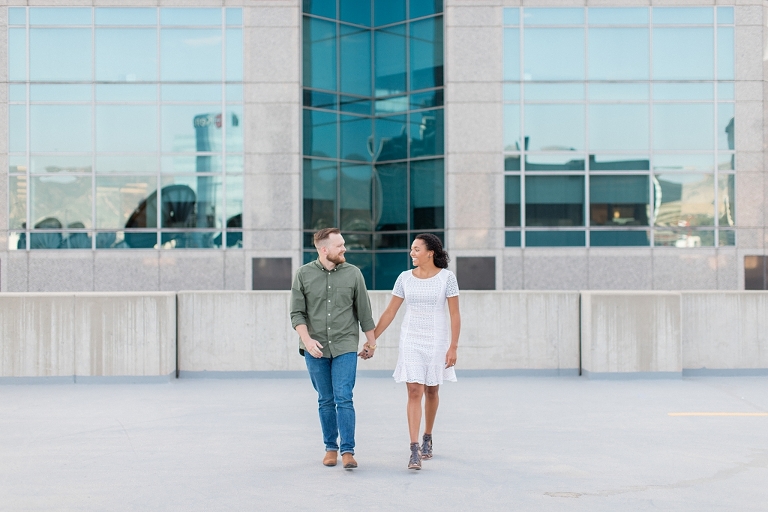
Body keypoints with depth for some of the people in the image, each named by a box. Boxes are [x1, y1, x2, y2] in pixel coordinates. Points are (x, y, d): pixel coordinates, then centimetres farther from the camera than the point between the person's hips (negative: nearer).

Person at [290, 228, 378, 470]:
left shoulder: (353, 273, -1)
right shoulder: (303, 274, -1)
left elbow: (364, 311, 6)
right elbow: (296, 313, -2)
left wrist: (371, 342, 10)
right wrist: (307, 339, -15)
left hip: (345, 347, -1)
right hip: (315, 349, 1)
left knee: (344, 399, -8)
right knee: (325, 401, 9)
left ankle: (348, 451, -4)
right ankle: (331, 448, 21)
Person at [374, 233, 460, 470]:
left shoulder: (447, 277, -6)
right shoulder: (405, 278, 1)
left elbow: (455, 315, -5)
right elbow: (389, 312, 5)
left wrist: (453, 347, -11)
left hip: (436, 340, -1)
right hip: (411, 340, 1)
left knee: (431, 391, 12)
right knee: (414, 392, -8)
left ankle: (427, 438, 34)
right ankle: (414, 450, -12)